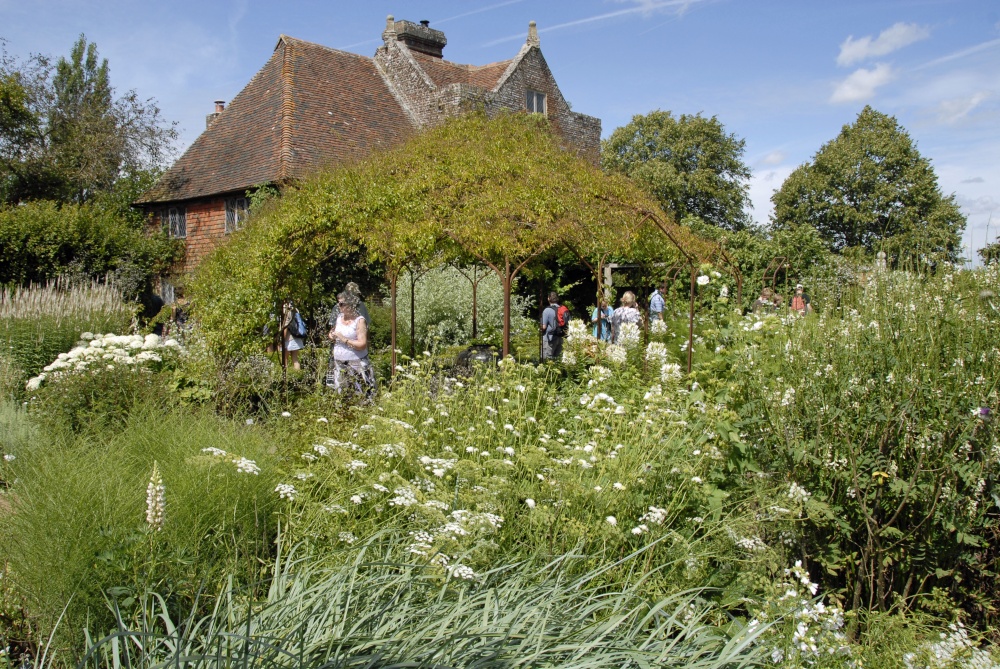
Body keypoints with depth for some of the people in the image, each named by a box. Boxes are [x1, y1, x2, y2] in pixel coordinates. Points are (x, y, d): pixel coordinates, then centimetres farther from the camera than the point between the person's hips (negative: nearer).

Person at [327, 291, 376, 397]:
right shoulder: (339, 317, 9)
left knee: (358, 395, -6)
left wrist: (344, 340, -19)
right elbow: (332, 332, 26)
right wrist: (331, 336, 3)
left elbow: (362, 344, -19)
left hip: (355, 364, -7)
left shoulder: (360, 321, -12)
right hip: (338, 363, 7)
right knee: (339, 394, 12)